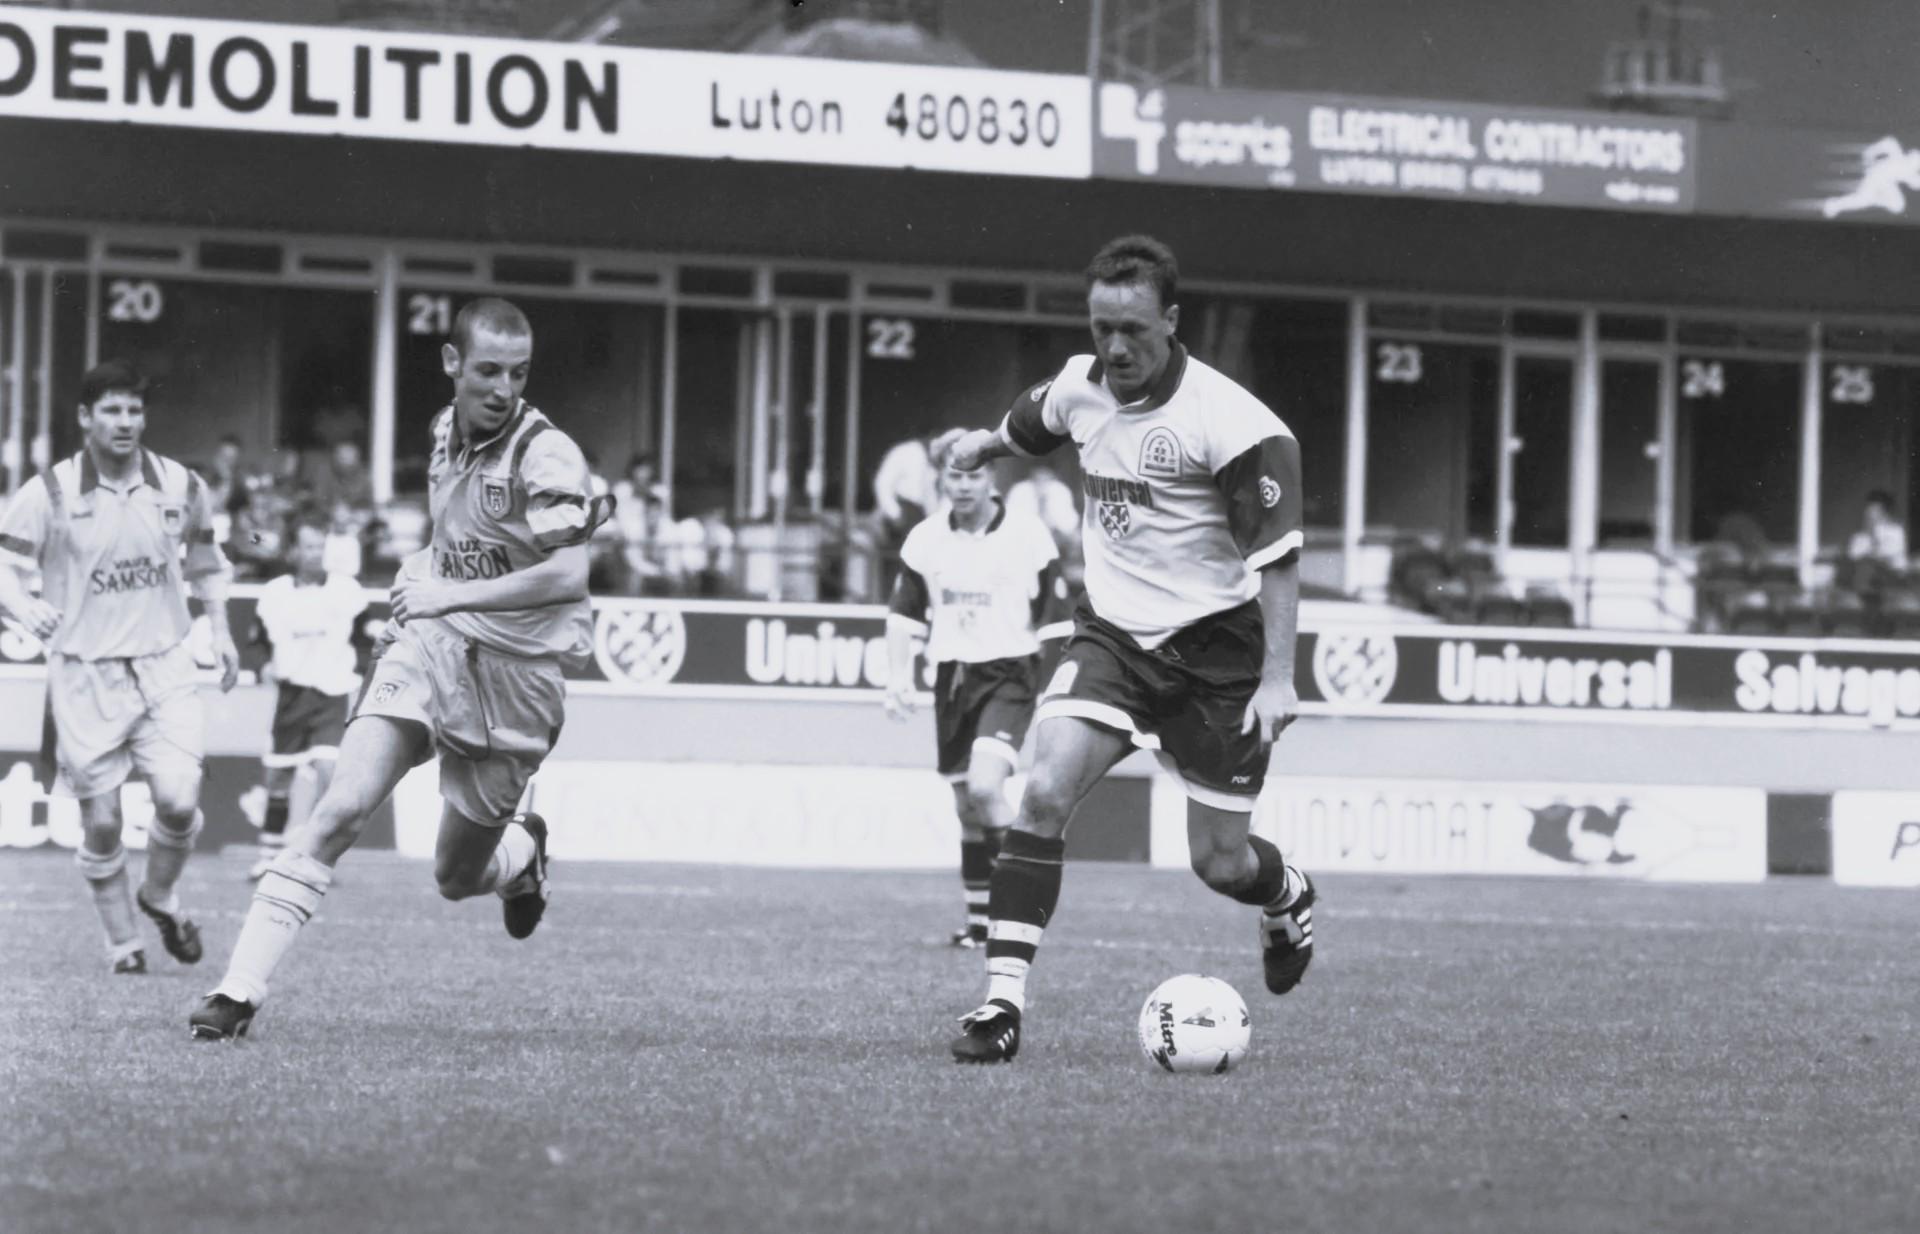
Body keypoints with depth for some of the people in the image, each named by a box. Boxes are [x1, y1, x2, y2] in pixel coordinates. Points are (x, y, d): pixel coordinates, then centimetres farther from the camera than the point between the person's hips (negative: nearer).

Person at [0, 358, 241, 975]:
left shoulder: (181, 487, 2)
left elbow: (204, 555, 20)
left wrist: (220, 628, 13)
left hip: (165, 667, 2)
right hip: (84, 672, -2)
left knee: (179, 800, -13)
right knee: (101, 822, 0)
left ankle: (159, 895, 18)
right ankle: (122, 941, 20)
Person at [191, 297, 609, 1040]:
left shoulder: (546, 455, -13)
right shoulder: (447, 432, 9)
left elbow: (568, 576, -23)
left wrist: (448, 594, -17)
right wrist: (423, 573, 9)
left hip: (510, 672, -4)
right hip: (425, 648, 4)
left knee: (457, 878, 10)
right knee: (340, 812, -17)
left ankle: (522, 853, 48)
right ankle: (240, 990, -18)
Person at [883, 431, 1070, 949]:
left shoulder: (1028, 536, -5)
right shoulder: (925, 540, 5)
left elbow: (1053, 621, -2)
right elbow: (905, 614, 12)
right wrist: (899, 676, 1)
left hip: (1009, 675, -5)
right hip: (953, 674, 5)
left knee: (985, 785, -24)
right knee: (968, 807, 8)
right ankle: (979, 920, 17)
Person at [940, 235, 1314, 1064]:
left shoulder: (1229, 423, -20)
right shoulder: (1081, 389, -1)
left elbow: (1277, 556, -18)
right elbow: (1024, 427, 25)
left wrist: (1278, 678, -23)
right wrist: (983, 445, 43)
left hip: (1213, 648, -4)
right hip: (1112, 631, 4)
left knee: (1219, 864, 3)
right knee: (1044, 792, -20)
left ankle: (1286, 900, 42)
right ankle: (1002, 1001, -20)